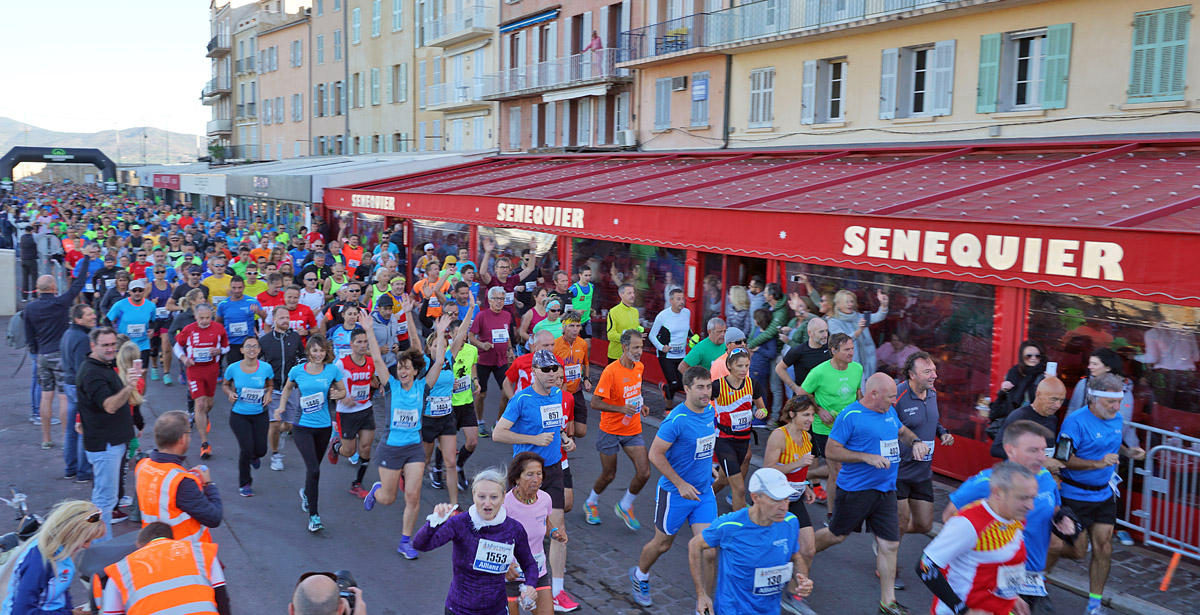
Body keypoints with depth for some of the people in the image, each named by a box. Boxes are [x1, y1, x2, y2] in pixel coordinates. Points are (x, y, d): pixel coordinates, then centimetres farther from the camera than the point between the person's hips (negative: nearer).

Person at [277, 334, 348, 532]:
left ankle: (306, 492, 51)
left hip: (324, 426, 2)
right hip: (302, 427, -2)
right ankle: (313, 515, -4)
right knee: (314, 469, -14)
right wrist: (282, 406, 2)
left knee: (314, 468, 18)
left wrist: (338, 394, -15)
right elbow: (288, 387, 15)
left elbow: (343, 391, 7)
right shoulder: (297, 371, -5)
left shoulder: (333, 370, -6)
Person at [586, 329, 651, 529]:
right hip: (611, 430, -5)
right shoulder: (610, 371, -21)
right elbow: (595, 403, -20)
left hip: (633, 430, 5)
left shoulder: (639, 367, 1)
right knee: (609, 475, 8)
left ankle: (625, 506, 20)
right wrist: (622, 409, -29)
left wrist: (640, 405, 3)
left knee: (644, 473, -5)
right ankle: (591, 504, 38)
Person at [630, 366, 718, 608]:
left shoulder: (710, 411, 0)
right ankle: (639, 576, 41)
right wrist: (681, 484, -21)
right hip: (675, 492, -5)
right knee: (662, 544, 13)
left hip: (704, 491, 6)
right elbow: (655, 454, -21)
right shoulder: (677, 419, -23)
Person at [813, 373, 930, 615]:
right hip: (856, 489, -6)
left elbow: (902, 431, 27)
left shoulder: (889, 412, 7)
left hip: (886, 490, 6)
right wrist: (868, 457, -22)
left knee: (890, 544, 5)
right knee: (836, 535, 9)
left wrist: (915, 441, 4)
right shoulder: (850, 415, -16)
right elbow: (831, 451, -16)